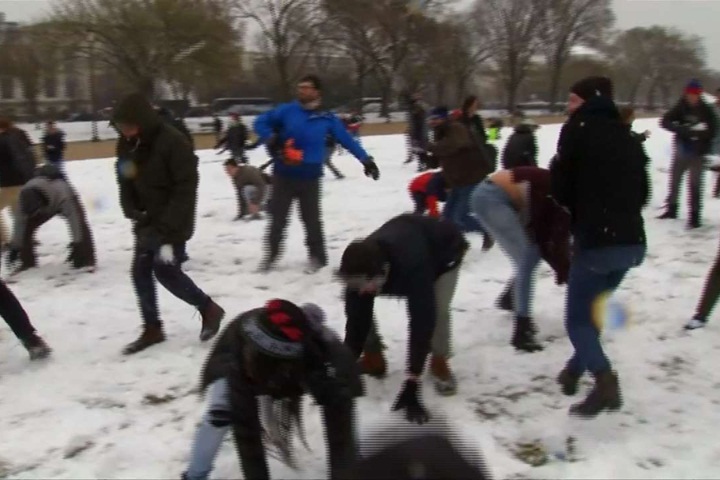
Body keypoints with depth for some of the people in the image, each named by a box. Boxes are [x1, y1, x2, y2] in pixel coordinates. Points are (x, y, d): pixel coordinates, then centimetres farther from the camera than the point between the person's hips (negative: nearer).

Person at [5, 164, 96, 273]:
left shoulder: (63, 196, -48)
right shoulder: (25, 196, -35)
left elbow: (74, 221, -43)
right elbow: (20, 223, -25)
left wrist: (77, 244, -41)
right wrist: (15, 246, -20)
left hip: (68, 200, -3)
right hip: (46, 205, 4)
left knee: (81, 227, -26)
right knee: (26, 227, -10)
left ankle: (86, 260, -14)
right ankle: (27, 261, 6)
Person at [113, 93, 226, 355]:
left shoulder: (173, 142, -23)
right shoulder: (126, 145, 0)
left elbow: (186, 188, -22)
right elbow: (125, 181, 12)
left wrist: (169, 227, -24)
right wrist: (133, 211, -4)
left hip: (173, 221, -8)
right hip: (147, 220, 8)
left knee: (165, 270, -10)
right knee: (140, 271, 6)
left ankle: (209, 308, 10)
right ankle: (152, 328, 19)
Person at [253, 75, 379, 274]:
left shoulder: (326, 118, -1)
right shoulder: (287, 111, -3)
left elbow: (347, 140, 6)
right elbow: (261, 122, 2)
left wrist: (366, 160, 5)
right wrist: (272, 141, -14)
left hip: (309, 178, 0)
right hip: (283, 175, 1)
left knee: (311, 219, 7)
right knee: (277, 217, 10)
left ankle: (317, 257, 23)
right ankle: (271, 255, 26)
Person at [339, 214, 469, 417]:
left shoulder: (414, 266, -50)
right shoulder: (360, 269, -34)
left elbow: (422, 320, -49)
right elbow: (356, 320, -25)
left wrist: (412, 383, -49)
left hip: (445, 250, -4)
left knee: (438, 309, -28)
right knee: (358, 309, -12)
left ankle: (439, 362, 0)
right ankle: (372, 357, 9)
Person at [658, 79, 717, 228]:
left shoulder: (706, 110, -7)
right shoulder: (680, 108, -4)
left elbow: (712, 130, -9)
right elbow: (665, 122, -12)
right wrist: (682, 129, -25)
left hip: (698, 153, -3)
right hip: (681, 150, 3)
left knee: (694, 184, -6)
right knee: (674, 180, 15)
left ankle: (695, 215, 0)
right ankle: (671, 209, 33)